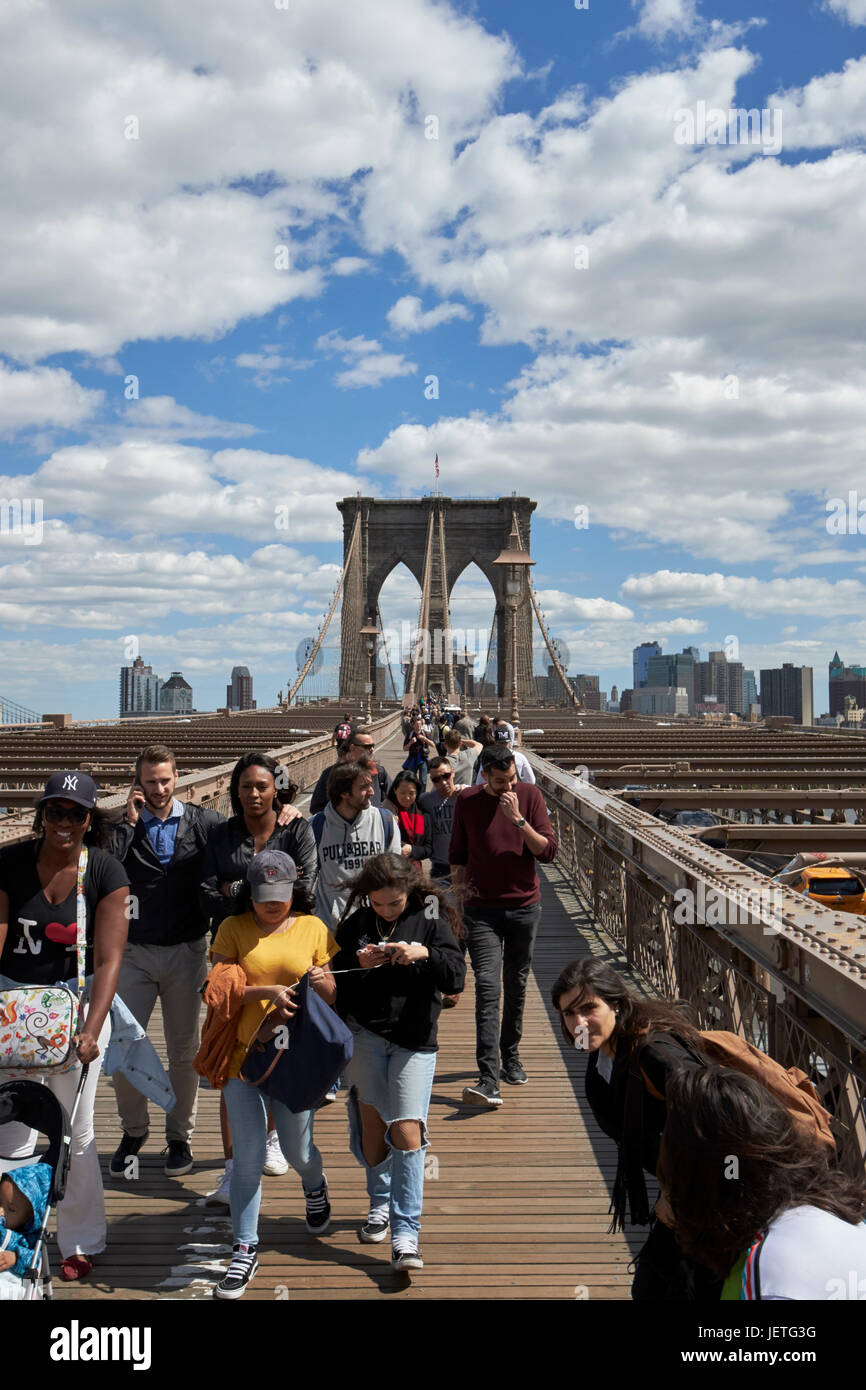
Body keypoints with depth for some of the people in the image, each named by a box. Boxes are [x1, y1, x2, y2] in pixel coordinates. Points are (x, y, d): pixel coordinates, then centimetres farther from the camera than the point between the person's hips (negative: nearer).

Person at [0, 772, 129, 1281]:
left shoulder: (106, 872, -10)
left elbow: (109, 959, -13)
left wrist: (91, 1030, -22)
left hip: (80, 1003, -1)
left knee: (76, 1131, 6)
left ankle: (81, 1241, 25)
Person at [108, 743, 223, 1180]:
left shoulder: (201, 821, 0)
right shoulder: (125, 826, 2)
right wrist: (129, 822, -14)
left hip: (186, 951, -1)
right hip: (135, 951, 1)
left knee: (184, 1048, 8)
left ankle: (179, 1135, 24)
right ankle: (133, 1129, 23)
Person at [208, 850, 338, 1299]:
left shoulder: (312, 928, 3)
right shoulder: (233, 928, 0)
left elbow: (331, 997, 8)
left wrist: (322, 983, -15)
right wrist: (269, 992, -21)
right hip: (244, 1052, -1)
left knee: (297, 1150, 10)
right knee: (249, 1156, 0)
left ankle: (315, 1188, 46)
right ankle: (244, 1252, 15)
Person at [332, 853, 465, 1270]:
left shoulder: (430, 920, -2)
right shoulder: (354, 924, 3)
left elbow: (455, 977, -8)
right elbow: (335, 982, 6)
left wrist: (424, 954, -24)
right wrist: (358, 964, -14)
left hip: (414, 1039, -2)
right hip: (364, 1034, 2)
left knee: (407, 1131, -7)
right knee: (372, 1123, 6)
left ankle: (405, 1233, 2)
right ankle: (380, 1204, 32)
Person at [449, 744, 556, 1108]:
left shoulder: (530, 795, -2)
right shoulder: (467, 801, -1)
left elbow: (548, 851, -7)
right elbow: (457, 856, 9)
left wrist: (518, 819, -18)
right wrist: (458, 900, 6)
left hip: (525, 907, 1)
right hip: (482, 910, -1)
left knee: (516, 986, 11)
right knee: (487, 988, -11)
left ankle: (511, 1057, 30)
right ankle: (488, 1080, -15)